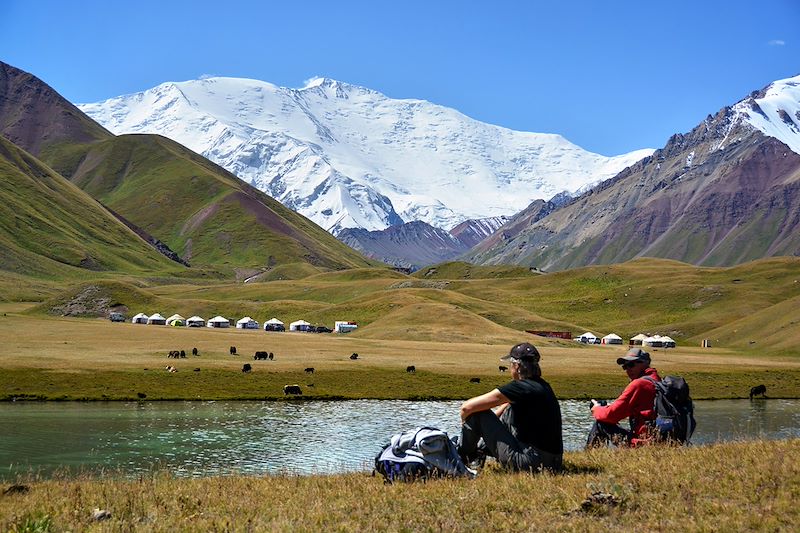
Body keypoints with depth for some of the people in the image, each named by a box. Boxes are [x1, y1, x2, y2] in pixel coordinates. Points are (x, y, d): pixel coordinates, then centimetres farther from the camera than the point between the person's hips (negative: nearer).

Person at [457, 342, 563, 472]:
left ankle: (461, 457, 20)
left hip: (530, 463, -8)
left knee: (477, 413, -1)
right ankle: (480, 448, 38)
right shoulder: (542, 386, 11)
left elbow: (467, 407, -9)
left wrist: (465, 422, 12)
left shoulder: (520, 388, -14)